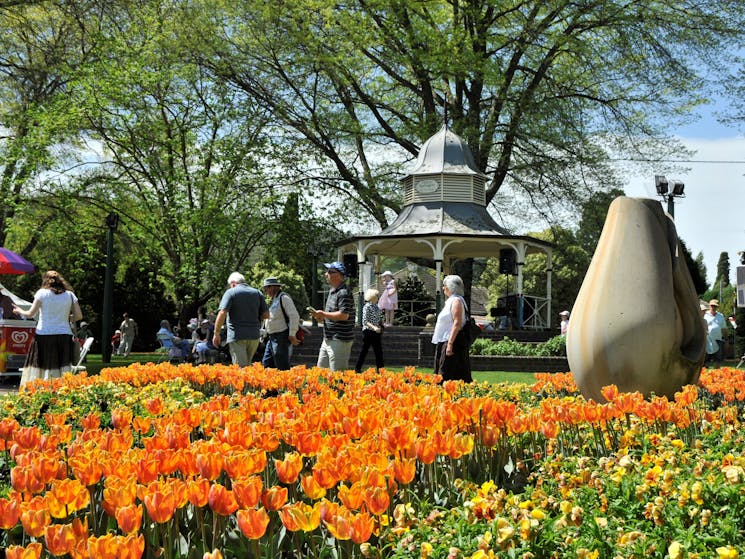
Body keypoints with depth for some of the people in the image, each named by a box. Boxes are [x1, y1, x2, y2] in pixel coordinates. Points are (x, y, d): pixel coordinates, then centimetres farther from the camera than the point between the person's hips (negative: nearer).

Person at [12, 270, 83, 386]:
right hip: (64, 335, 2)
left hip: (44, 335, -2)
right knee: (63, 367, 1)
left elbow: (31, 314, 0)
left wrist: (19, 311, 19)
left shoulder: (42, 293, 0)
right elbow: (79, 316, 5)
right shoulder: (70, 295, 8)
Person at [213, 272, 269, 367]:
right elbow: (266, 315, 8)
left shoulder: (230, 292, -2)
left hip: (237, 335, -5)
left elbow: (222, 313, -13)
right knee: (247, 365, 17)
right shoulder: (257, 293, 11)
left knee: (241, 367, -8)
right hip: (254, 335, 5)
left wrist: (216, 333, -7)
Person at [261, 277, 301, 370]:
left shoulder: (283, 298, -12)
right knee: (266, 364, 10)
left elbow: (294, 316, -19)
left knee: (282, 369, -8)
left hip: (281, 338, -10)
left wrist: (292, 335, -21)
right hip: (272, 338, 10)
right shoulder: (274, 299, 18)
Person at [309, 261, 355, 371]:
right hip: (328, 340, 11)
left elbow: (343, 315, -26)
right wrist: (320, 316, 7)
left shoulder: (344, 293, -16)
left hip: (340, 340, -11)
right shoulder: (332, 291, 17)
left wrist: (323, 314, -16)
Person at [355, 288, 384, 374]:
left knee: (379, 351, 6)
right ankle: (357, 368, 7)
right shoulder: (367, 307, -12)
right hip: (368, 331, -8)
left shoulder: (376, 306, 12)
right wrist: (374, 327, -29)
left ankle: (380, 369, 10)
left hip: (376, 332, 8)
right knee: (364, 351, -1)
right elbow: (365, 321, -18)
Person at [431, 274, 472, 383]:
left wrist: (450, 344, -26)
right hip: (444, 343, 10)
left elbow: (457, 324, -21)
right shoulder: (450, 301, 19)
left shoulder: (456, 301, -11)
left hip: (452, 342, -10)